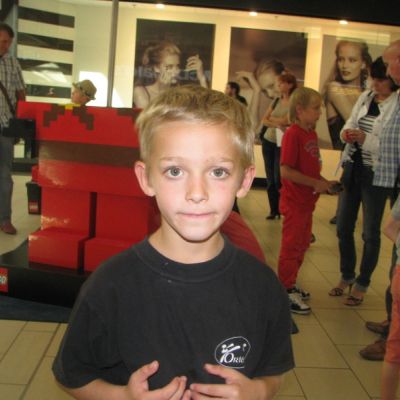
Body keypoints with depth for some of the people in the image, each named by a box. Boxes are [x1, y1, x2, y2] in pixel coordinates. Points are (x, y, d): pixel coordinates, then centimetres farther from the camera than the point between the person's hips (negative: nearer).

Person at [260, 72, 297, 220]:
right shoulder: (276, 101, 8)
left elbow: (284, 121, -20)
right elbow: (264, 121, 1)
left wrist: (271, 118, -4)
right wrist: (277, 124, -17)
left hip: (282, 144, -5)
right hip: (268, 142, 5)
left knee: (279, 179, -6)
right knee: (270, 179, 6)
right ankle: (273, 210, 14)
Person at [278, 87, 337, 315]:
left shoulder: (312, 134, 8)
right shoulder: (293, 134, -19)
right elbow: (286, 171, -25)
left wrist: (325, 183, 2)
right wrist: (316, 184, -20)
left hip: (308, 201, 9)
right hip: (294, 201, -9)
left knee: (302, 245, 19)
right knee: (291, 247, 2)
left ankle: (290, 285, 34)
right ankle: (286, 292, 15)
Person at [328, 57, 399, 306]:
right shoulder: (365, 97, 5)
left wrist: (365, 139, -25)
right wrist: (347, 133, -12)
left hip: (376, 174, -6)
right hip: (353, 168, 6)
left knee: (371, 233, 6)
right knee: (344, 227, 13)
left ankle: (362, 285, 23)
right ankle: (347, 276, 32)